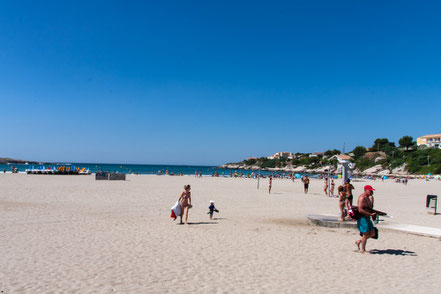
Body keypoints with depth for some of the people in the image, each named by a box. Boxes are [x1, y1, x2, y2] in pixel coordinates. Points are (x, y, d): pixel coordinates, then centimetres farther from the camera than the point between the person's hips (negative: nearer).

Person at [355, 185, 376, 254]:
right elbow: (360, 210, -26)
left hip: (367, 218, 10)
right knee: (365, 234, -3)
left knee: (372, 233, 10)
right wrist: (370, 214, -23)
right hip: (362, 218, -10)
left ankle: (358, 241, 23)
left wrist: (373, 213, 10)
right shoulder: (362, 198, -17)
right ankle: (363, 250, 12)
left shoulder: (367, 197, 15)